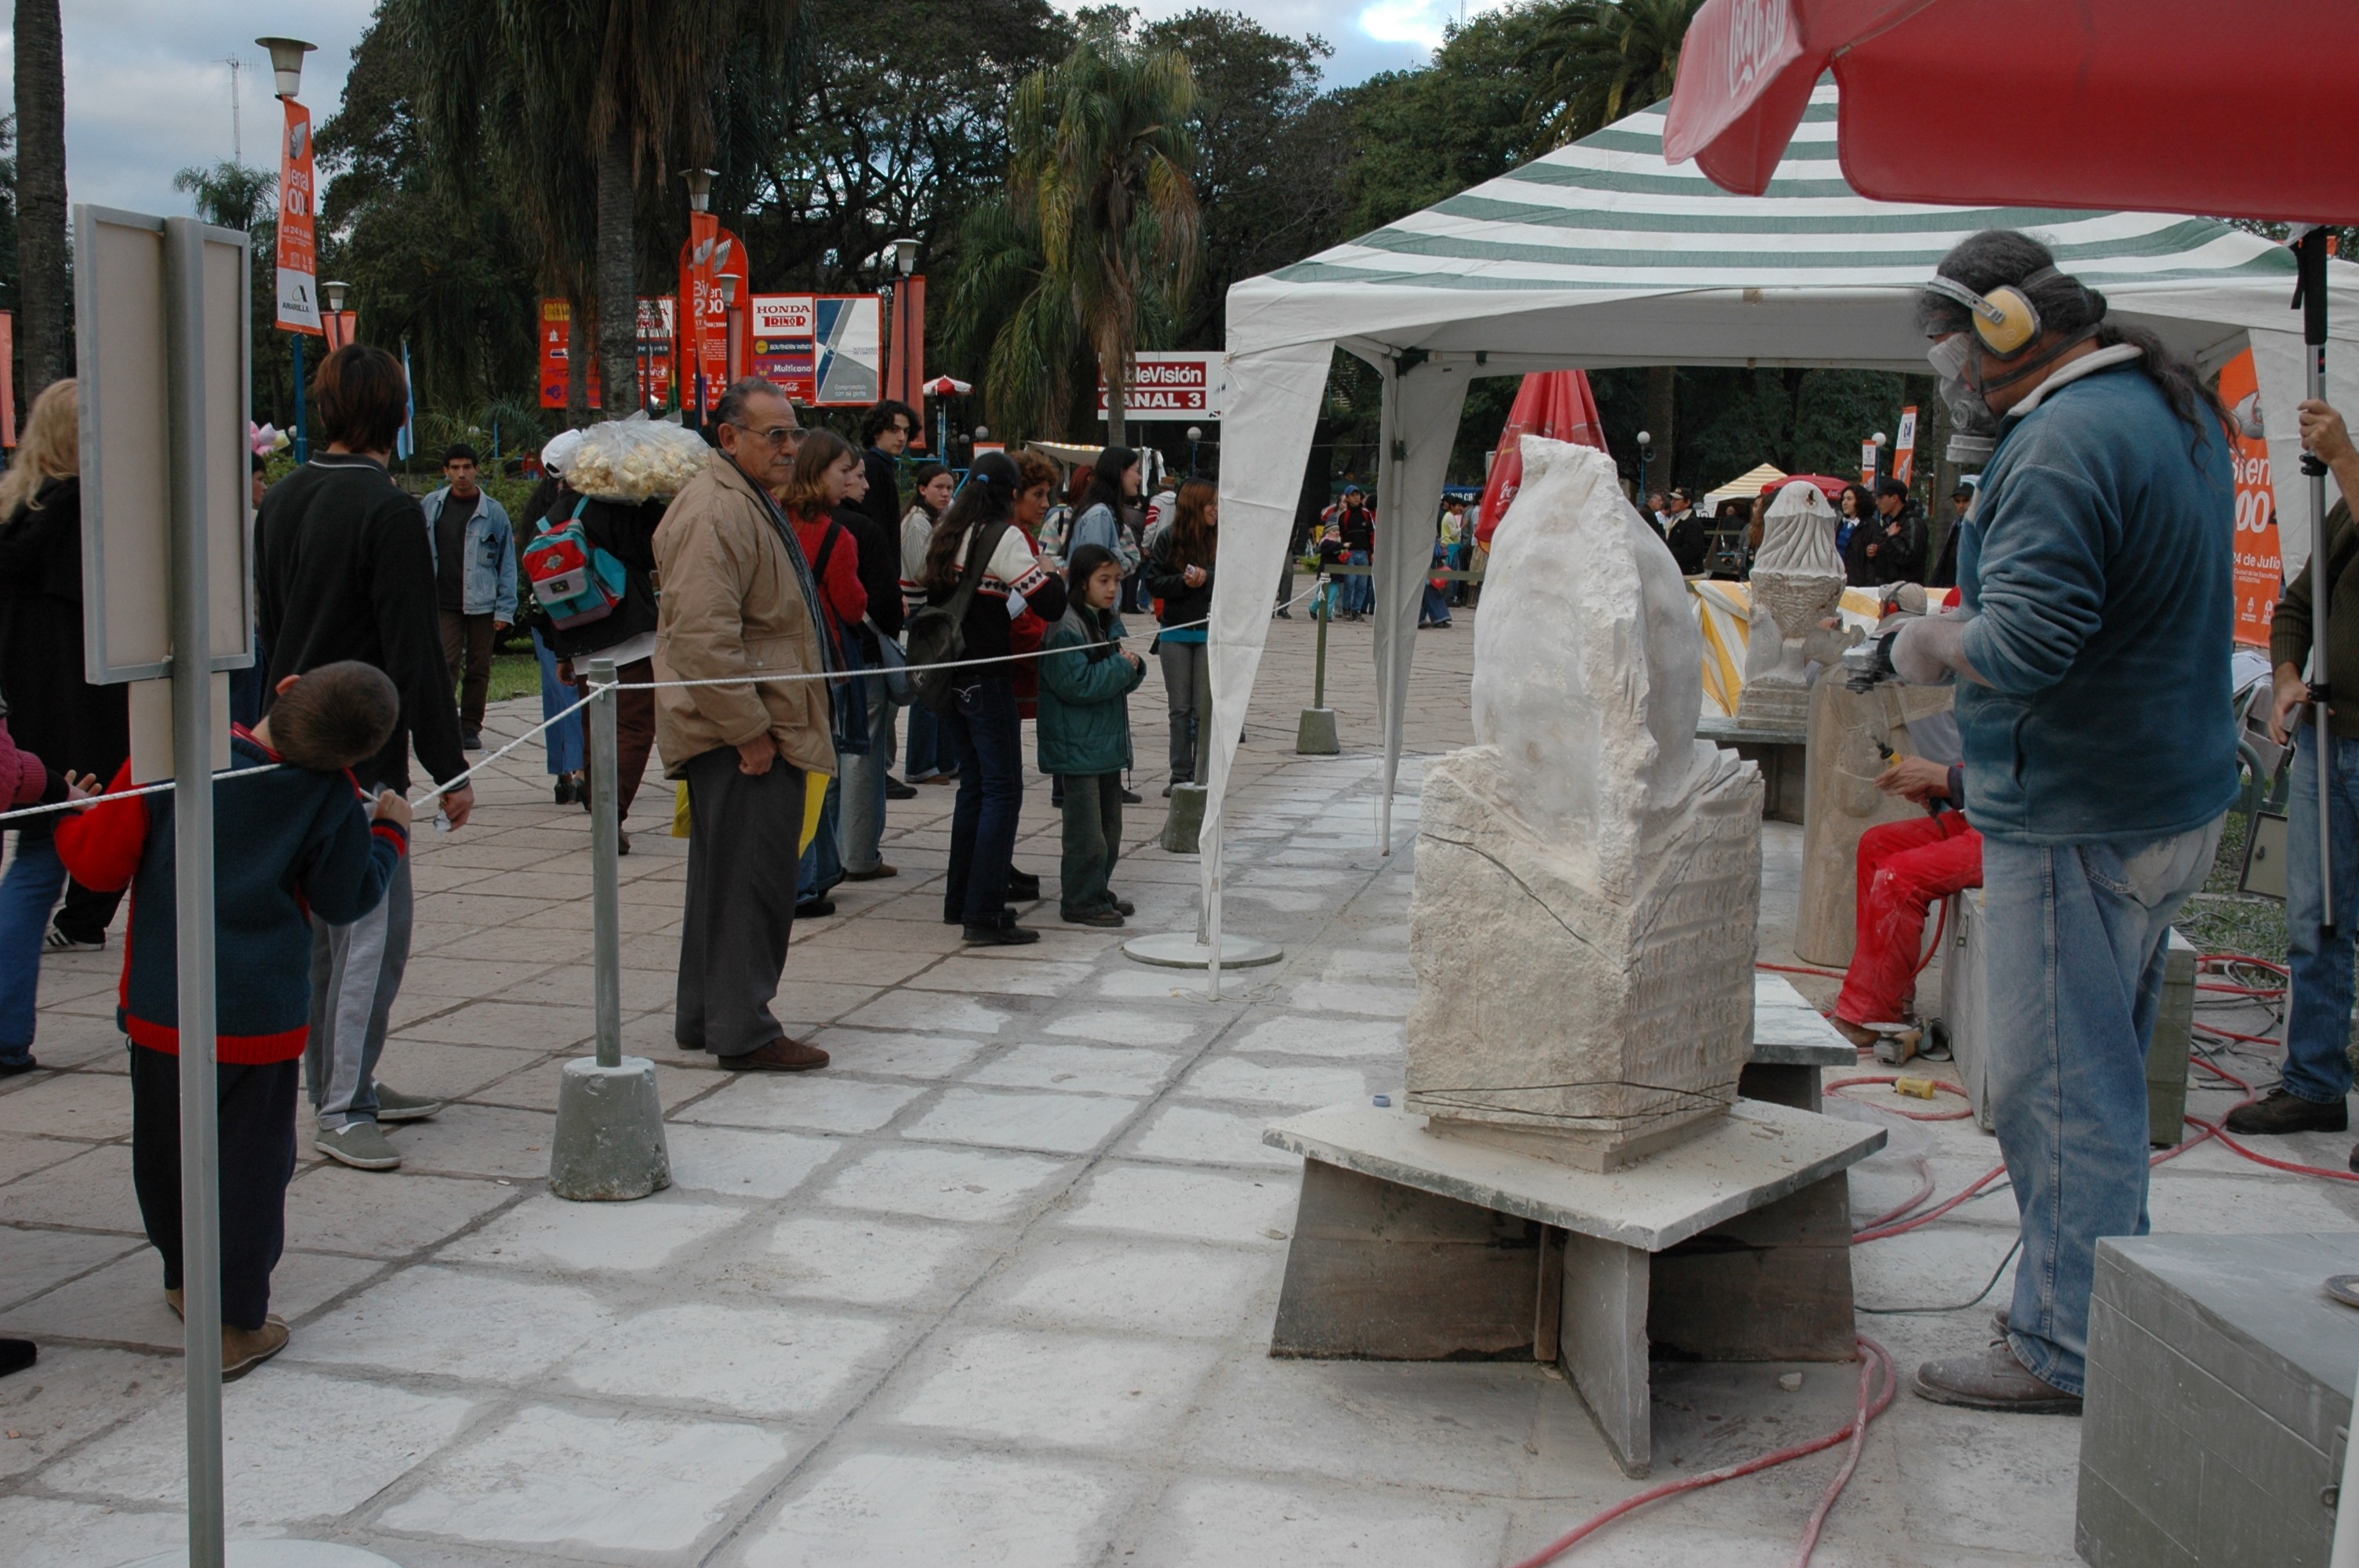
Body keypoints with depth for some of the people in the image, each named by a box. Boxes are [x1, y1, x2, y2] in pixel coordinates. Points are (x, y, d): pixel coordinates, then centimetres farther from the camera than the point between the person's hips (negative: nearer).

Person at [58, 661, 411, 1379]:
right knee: (253, 1161, 9)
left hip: (161, 1005, 2)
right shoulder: (332, 801, -13)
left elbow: (100, 862, -8)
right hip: (262, 1016, -2)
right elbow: (347, 899, -1)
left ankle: (187, 1281, 41)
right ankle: (236, 1325, 12)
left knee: (164, 1151, 22)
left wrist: (74, 819, 14)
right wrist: (390, 832, 15)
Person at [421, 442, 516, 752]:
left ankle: (470, 727, 16)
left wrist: (505, 610, -4)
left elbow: (507, 564, 2)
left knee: (478, 668, 6)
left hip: (482, 603, 0)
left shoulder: (493, 512, 0)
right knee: (446, 664, -9)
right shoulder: (431, 506, 6)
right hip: (443, 602, 0)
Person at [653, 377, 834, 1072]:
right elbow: (703, 637, -25)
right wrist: (749, 731, -22)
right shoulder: (714, 513, -17)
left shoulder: (752, 504, 19)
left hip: (759, 729, 11)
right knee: (752, 878, -6)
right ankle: (742, 1029, 1)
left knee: (728, 877, 16)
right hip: (742, 734, -11)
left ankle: (703, 1017, 26)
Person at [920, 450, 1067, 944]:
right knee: (1003, 790, -4)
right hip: (984, 676, -8)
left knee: (973, 785, 17)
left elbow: (931, 594, 17)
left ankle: (959, 901, 22)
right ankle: (984, 912, -6)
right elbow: (1051, 604, -16)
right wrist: (1057, 569, 1)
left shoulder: (949, 532, 13)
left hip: (948, 675, 9)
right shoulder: (1004, 537, -12)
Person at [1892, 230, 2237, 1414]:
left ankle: (2065, 1349, 8)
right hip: (2178, 795, 11)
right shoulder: (2178, 408, 14)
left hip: (2079, 820, -10)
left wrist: (1933, 644, -9)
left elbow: (2025, 640, -29)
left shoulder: (2062, 443, -20)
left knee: (2059, 1087, -2)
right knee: (2109, 1067, 20)